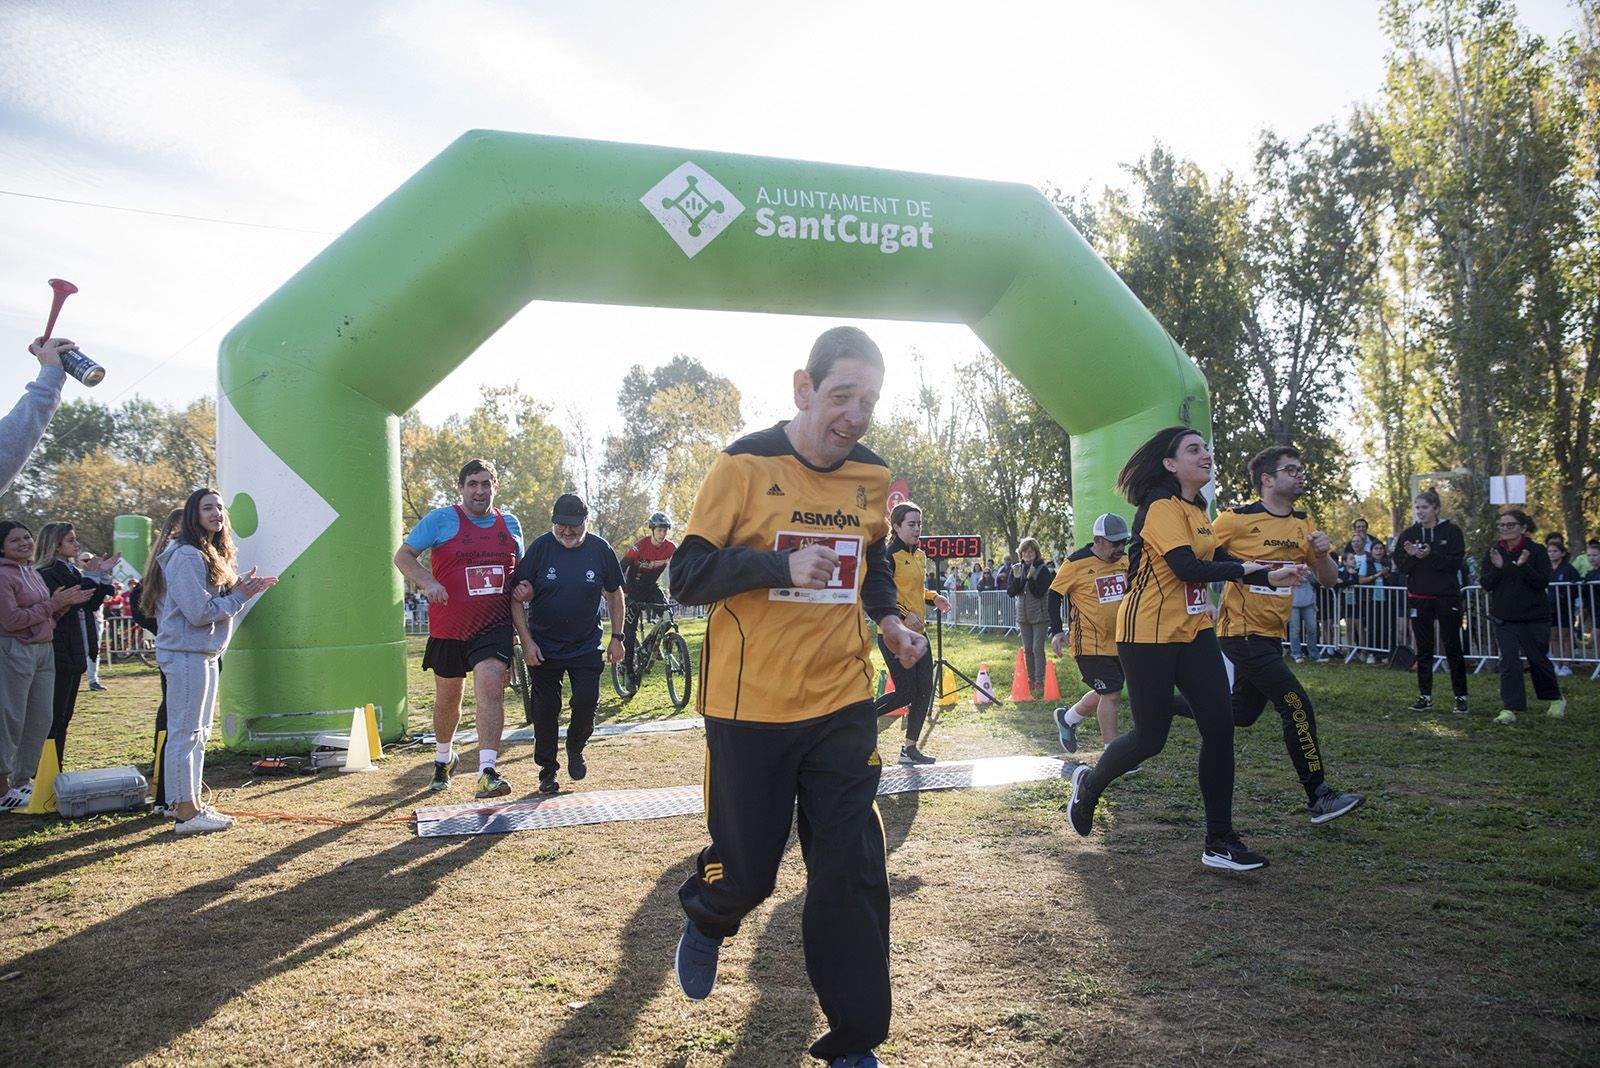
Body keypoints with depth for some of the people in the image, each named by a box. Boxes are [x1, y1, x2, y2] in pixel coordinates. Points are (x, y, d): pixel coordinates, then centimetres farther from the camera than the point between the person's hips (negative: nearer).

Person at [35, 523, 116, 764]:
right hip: (58, 655, -9)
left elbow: (91, 604, 15)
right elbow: (61, 605, -21)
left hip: (75, 655, 9)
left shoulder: (71, 571, 15)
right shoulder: (46, 574, -11)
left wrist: (100, 577, 3)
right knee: (53, 717, -5)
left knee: (64, 716, 13)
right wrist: (94, 579, -17)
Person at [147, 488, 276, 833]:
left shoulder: (213, 554, 16)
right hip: (186, 653, -11)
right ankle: (186, 812, -2)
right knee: (184, 732, -6)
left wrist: (244, 588, 1)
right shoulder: (186, 556, -16)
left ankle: (190, 801, 24)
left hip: (206, 653, 11)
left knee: (199, 733, 15)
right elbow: (200, 612, -21)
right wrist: (239, 595, -12)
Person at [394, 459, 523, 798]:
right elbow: (403, 556, -2)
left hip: (495, 626, 1)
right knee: (448, 697, 14)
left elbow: (520, 569, 22)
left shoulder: (510, 524, 10)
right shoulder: (441, 519, -1)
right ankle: (443, 758, 41)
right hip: (449, 627, -1)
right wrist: (428, 582, -20)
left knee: (490, 687, -19)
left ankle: (487, 773, -22)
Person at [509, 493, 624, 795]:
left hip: (587, 645, 1)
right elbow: (516, 598, -7)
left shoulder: (600, 549, -5)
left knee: (587, 701, -8)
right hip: (543, 647, -1)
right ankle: (548, 771, 18)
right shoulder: (540, 547, -10)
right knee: (545, 709, 2)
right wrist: (527, 642, -11)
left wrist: (616, 637, 4)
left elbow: (615, 594, 8)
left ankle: (575, 747, 22)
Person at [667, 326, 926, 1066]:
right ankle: (706, 919, 45)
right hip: (750, 706, -3)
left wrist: (890, 622, 3)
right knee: (746, 871, 7)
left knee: (853, 871, 1)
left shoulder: (873, 477, 6)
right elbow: (687, 575, -11)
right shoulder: (745, 465, -9)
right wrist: (780, 566, -27)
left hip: (842, 705, 4)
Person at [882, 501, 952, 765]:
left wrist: (933, 597, 9)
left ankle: (910, 748, 17)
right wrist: (904, 615, -23)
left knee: (925, 691, 7)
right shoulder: (889, 555, -12)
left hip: (917, 632, 9)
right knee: (905, 693, -10)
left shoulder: (920, 556, 15)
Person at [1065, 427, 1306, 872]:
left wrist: (1271, 576, 3)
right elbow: (1187, 568, -24)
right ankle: (1088, 783, 29)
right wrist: (1243, 569, -11)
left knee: (1220, 728, 0)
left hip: (1194, 632, 8)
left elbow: (1216, 559, 16)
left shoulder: (1195, 509, 14)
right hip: (1148, 635, -8)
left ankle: (1219, 841, 8)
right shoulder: (1161, 508, -15)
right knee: (1150, 737, -1)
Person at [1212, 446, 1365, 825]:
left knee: (1242, 714, 16)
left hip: (1272, 634, 8)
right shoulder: (1237, 519, -11)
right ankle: (1319, 797, -2)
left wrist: (1322, 554, -10)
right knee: (1298, 707, -12)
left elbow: (1329, 579, 9)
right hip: (1242, 633, -8)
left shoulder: (1304, 525, 8)